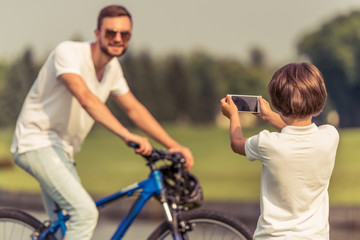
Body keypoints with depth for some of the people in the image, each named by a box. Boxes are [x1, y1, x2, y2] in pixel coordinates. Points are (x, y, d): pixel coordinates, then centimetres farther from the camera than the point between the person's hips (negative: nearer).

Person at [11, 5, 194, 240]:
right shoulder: (68, 52, -21)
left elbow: (134, 108, 10)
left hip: (62, 150, 9)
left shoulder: (112, 68, 5)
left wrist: (174, 146, 0)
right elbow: (86, 98, -36)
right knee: (85, 212, -23)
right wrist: (126, 135, -46)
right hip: (37, 142, -9)